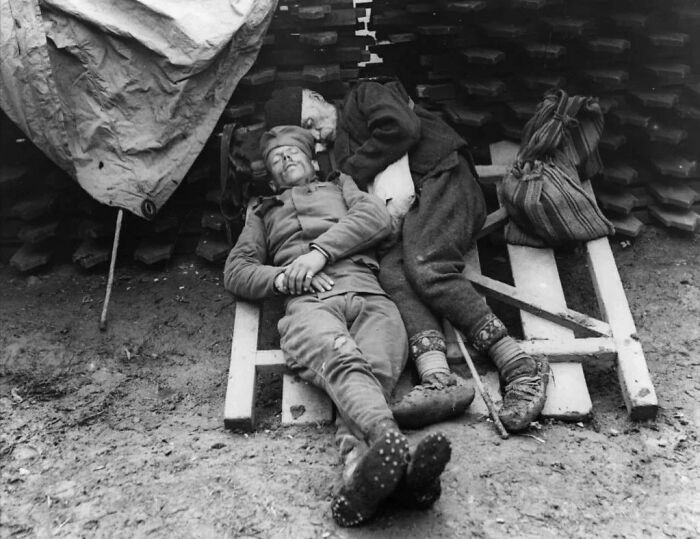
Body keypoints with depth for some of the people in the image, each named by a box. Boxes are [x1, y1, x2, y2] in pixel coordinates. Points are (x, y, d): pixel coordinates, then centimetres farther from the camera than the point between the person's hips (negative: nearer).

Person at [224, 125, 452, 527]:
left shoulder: (340, 185, 38)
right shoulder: (264, 213, 39)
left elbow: (378, 218, 15)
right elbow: (236, 271, 25)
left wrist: (320, 251, -1)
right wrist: (282, 277, 1)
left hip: (369, 296, 1)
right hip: (309, 303, -1)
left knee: (375, 371, -33)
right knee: (343, 362, -36)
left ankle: (360, 467, -58)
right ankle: (393, 444, -61)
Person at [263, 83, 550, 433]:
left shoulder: (363, 96, 14)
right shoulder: (338, 156, 32)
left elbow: (402, 129, -7)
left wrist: (354, 175, 0)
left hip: (441, 179, -6)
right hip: (405, 214, 6)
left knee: (425, 267, -30)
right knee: (392, 271, -25)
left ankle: (521, 369, -32)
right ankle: (437, 380, -45)